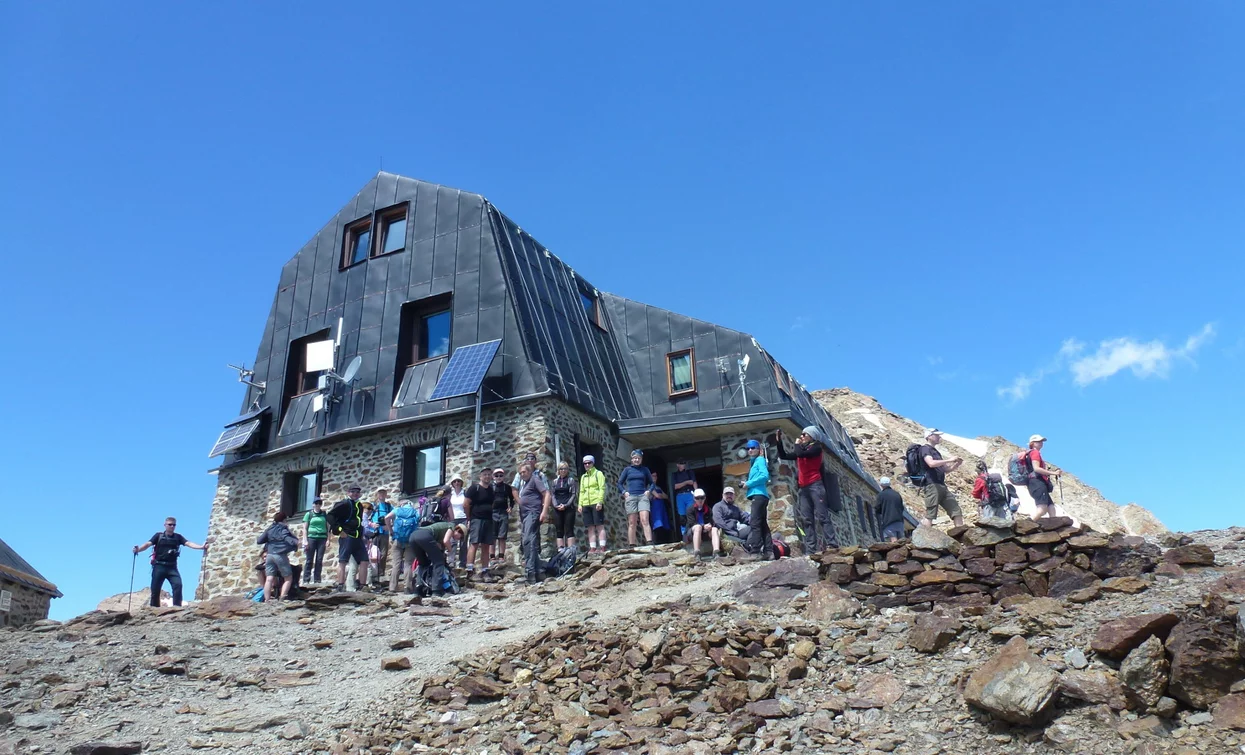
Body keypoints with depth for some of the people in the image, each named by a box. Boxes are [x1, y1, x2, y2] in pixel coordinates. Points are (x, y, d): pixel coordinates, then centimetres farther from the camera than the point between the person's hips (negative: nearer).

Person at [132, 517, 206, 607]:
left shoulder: (178, 537, 9)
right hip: (159, 566, -1)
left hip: (172, 567, 1)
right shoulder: (159, 536, 6)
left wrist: (201, 547, -21)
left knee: (178, 585, -16)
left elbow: (189, 543, -4)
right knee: (155, 589, 1)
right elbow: (148, 544, -6)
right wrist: (138, 549, -27)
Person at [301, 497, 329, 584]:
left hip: (322, 538, 1)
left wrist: (328, 539, 3)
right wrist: (305, 541, -3)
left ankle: (317, 580, 1)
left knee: (319, 560, -2)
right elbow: (305, 529, 5)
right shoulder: (308, 514, 8)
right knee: (309, 560, -3)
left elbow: (328, 527, 12)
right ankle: (306, 579, -2)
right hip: (311, 537, -1)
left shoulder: (325, 514, 12)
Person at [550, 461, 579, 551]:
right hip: (557, 509, 3)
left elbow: (574, 494, -2)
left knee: (569, 530, -6)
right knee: (559, 531, 1)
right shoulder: (555, 481, 14)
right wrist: (556, 505, -7)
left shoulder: (571, 480, 5)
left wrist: (565, 505, -12)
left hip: (569, 508, -3)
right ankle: (560, 551, 1)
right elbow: (552, 495, 10)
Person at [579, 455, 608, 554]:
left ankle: (602, 547, -8)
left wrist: (600, 501, -16)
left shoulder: (598, 474, 3)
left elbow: (602, 488, -5)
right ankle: (592, 548, 4)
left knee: (600, 526, -6)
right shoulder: (583, 477, 20)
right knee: (590, 527, 3)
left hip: (596, 503, -6)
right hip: (586, 504, 6)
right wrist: (580, 504, 9)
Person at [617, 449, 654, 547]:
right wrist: (624, 492, -2)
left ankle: (649, 543, -19)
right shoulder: (627, 469, 10)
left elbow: (651, 483, 17)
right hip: (630, 497, 0)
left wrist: (648, 491, 0)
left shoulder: (645, 469, 12)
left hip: (643, 496, 0)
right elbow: (620, 483, 12)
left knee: (645, 520, -14)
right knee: (631, 523, 0)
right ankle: (632, 545, 1)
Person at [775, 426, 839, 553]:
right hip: (803, 489, 7)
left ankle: (832, 545, -18)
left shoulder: (816, 447, 1)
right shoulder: (801, 449, 22)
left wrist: (797, 444, 4)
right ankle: (810, 550, -6)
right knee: (807, 520, -1)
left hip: (815, 486, -7)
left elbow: (800, 454, -15)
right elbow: (783, 456, 23)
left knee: (822, 517, -13)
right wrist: (779, 441, 15)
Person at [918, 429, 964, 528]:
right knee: (930, 516, -14)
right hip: (931, 486, -9)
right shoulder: (925, 449, -1)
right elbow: (931, 463, -20)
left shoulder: (935, 451, 25)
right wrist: (950, 460, -13)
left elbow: (946, 469, 27)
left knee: (957, 512, 5)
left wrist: (957, 464, 9)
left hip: (942, 486, 9)